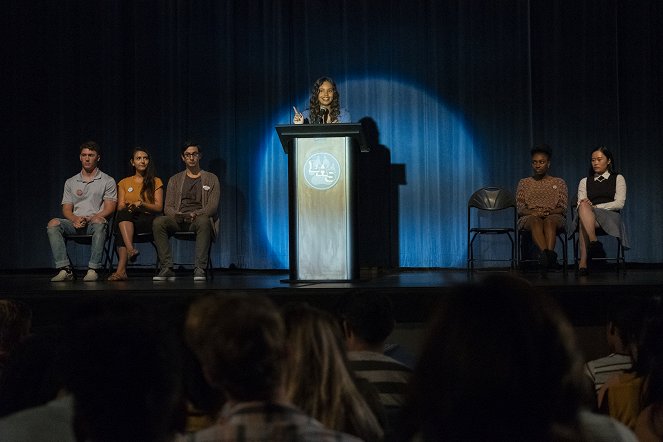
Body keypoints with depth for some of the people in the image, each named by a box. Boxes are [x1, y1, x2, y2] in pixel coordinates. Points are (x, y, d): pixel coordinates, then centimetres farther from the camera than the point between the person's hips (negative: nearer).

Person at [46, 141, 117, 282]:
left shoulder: (107, 181, 10)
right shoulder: (71, 182, 20)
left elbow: (109, 208, 0)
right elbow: (66, 209, 13)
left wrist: (89, 219, -15)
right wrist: (75, 219, -11)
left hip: (95, 221, -3)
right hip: (75, 223, 3)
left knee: (99, 222, -40)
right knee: (53, 224, -27)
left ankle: (93, 269, -40)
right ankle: (65, 269, -33)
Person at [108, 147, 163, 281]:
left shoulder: (155, 182, 16)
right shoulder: (124, 183, 22)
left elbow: (159, 207, 6)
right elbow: (120, 207, 11)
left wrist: (141, 204, -12)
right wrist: (129, 206, -13)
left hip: (148, 220, -2)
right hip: (127, 219, 2)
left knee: (121, 228, -36)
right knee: (124, 214, -38)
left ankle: (121, 269, -50)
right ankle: (131, 250, -56)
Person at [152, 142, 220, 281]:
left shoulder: (211, 179, 12)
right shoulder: (175, 180, 19)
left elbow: (213, 206, -1)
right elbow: (168, 207, 10)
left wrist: (195, 214, -21)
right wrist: (176, 215, -15)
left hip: (200, 219, -2)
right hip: (178, 220, 2)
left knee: (204, 221, -40)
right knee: (158, 222, -29)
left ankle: (200, 269, -40)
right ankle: (167, 269, -30)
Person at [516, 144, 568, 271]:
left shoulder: (559, 183, 21)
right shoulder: (524, 183, 22)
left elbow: (563, 208, 10)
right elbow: (519, 209, 10)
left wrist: (549, 212, -12)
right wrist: (532, 212, -12)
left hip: (554, 217, 0)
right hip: (529, 218, 0)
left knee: (550, 221, -39)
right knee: (535, 220, -39)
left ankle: (546, 255, -64)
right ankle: (549, 255, -63)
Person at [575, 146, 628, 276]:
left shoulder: (618, 179, 16)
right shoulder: (585, 181, 25)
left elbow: (619, 203, 2)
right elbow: (580, 204, 12)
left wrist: (594, 207, -8)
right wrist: (586, 207, -15)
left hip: (610, 217, -2)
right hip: (588, 216, 2)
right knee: (583, 206, -39)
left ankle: (583, 262, -50)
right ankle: (594, 243, -54)